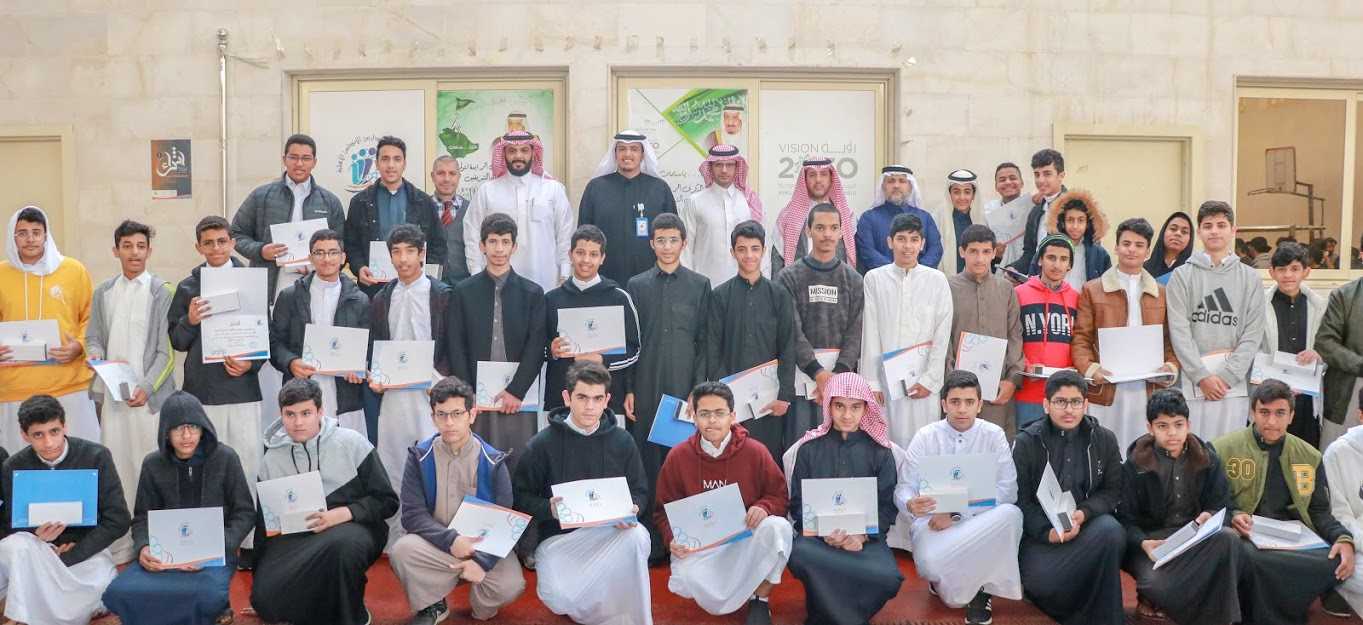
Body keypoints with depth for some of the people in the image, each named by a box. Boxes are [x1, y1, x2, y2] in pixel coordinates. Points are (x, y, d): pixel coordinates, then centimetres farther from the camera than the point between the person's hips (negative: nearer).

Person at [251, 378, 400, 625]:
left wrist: (340, 515, -18)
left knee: (342, 542, -39)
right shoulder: (271, 460, 8)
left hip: (352, 526, -3)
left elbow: (387, 501, -4)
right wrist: (260, 573, 7)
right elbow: (264, 522, 15)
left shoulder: (351, 443, -4)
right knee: (265, 600, -24)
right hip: (296, 538, 3)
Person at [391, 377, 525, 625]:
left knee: (510, 585, -28)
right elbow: (412, 514, -9)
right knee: (402, 550, -30)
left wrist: (482, 561, -23)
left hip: (483, 546, -1)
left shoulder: (493, 462, -5)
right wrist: (450, 540, -24)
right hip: (436, 545, 1)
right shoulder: (419, 457, -4)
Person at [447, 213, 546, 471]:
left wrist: (516, 391, -9)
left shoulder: (532, 293, 7)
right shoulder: (463, 293, 7)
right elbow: (456, 348, 4)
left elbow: (536, 348, 0)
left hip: (520, 400, 0)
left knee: (520, 467, 0)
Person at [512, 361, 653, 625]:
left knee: (637, 536, -34)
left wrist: (631, 510, -13)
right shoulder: (542, 444, -4)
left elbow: (639, 491, 11)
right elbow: (521, 496, 0)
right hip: (559, 536, -1)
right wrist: (549, 509, -20)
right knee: (558, 598, -30)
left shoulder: (622, 441, 3)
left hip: (610, 532, 2)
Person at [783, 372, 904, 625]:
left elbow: (887, 505, 6)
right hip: (818, 533, 0)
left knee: (888, 578, -31)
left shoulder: (880, 451, 9)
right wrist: (824, 533, -13)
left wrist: (862, 536, -13)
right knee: (799, 555, -36)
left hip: (866, 536, 1)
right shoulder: (809, 448, 8)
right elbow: (799, 502, 5)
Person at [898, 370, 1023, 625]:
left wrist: (957, 514, -21)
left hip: (981, 520, 1)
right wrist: (911, 504, -31)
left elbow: (1008, 490, -11)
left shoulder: (993, 435, -2)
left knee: (1011, 514, -32)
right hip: (935, 521, -1)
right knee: (930, 562, -35)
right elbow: (903, 489, -5)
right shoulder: (926, 437, -2)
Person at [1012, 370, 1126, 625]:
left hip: (1088, 524, 2)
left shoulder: (1104, 439, 5)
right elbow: (1019, 499, -2)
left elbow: (1113, 491, 6)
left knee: (1110, 530, -33)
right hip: (1040, 529, -2)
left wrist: (1084, 513, -15)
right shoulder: (1026, 442, -2)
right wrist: (1048, 532, -20)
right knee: (1041, 582, -31)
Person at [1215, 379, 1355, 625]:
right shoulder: (1223, 449, 4)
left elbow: (1319, 511, 15)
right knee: (1254, 560, -39)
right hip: (1245, 537, -4)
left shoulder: (1309, 456, 16)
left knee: (1337, 560, -28)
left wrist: (1343, 538, -5)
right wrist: (1231, 516, -16)